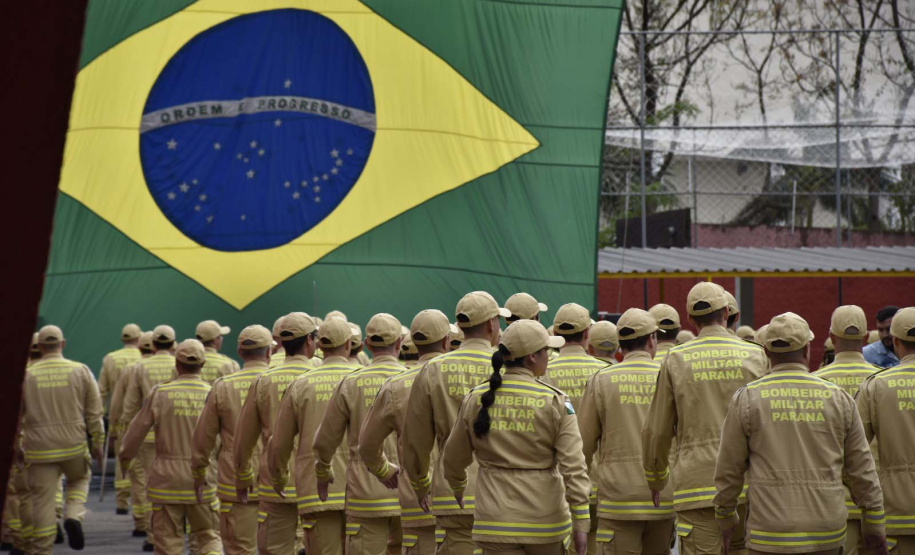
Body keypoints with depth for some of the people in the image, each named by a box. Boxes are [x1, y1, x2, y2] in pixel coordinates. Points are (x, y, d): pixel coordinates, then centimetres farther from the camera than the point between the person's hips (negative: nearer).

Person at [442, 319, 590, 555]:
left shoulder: (476, 399, 2)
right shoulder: (555, 402, -7)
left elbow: (454, 457, 14)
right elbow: (573, 466, -12)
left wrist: (457, 487, 34)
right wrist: (581, 522, -11)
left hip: (496, 517, 1)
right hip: (544, 518, -1)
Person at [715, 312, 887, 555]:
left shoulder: (746, 398, -2)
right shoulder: (838, 398, 3)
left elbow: (729, 471, 3)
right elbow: (862, 470, 8)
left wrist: (725, 519, 17)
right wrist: (874, 524, 17)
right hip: (827, 535, 2)